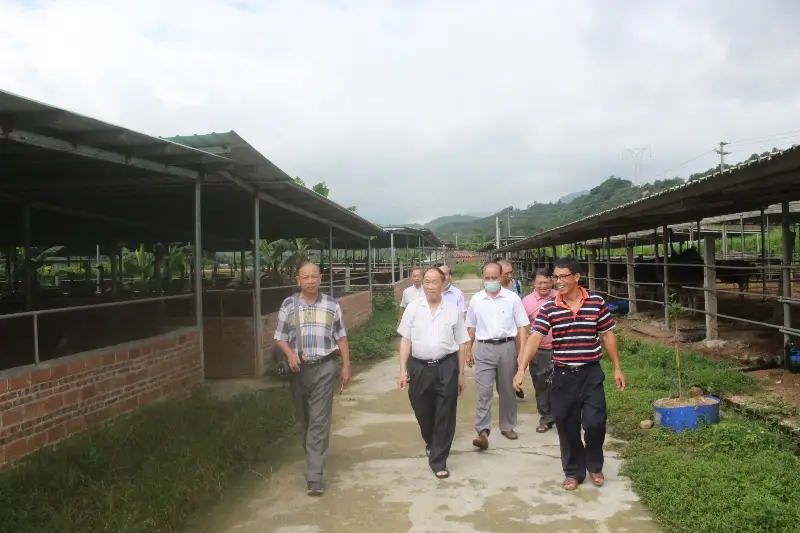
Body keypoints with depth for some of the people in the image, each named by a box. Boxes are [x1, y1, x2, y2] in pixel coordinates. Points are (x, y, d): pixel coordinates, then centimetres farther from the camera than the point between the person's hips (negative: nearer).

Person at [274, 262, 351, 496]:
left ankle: (314, 476, -7)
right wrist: (290, 354, -14)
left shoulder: (331, 305, 1)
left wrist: (346, 366, 4)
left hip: (324, 368, -2)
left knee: (319, 422, -7)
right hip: (299, 369, 2)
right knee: (305, 420, 15)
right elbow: (280, 337, 5)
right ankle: (314, 457, 37)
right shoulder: (288, 305, 2)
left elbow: (341, 337, 7)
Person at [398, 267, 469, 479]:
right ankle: (431, 443, 46)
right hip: (419, 367, 1)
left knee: (445, 416, 2)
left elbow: (461, 344, 7)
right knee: (422, 413, 15)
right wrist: (403, 370, 0)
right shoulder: (413, 308, 2)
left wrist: (461, 374, 7)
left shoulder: (453, 311, 2)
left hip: (446, 368, -1)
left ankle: (438, 460, 16)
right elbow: (406, 340, 4)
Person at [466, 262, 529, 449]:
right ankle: (482, 432, -11)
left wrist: (522, 352, -4)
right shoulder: (475, 300, 5)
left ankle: (507, 426, 26)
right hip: (484, 349, 0)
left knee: (507, 390, 11)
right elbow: (471, 328, 13)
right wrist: (468, 351, 13)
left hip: (507, 347, 0)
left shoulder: (512, 298, 0)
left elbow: (521, 326, 2)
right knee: (484, 391, -8)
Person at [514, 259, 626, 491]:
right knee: (567, 426, 8)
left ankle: (594, 466, 26)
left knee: (595, 423, -1)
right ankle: (573, 472, 26)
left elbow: (608, 336, 5)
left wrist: (617, 368, 6)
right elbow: (534, 338, -14)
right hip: (563, 375, 0)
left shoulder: (597, 302, -3)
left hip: (591, 373, 0)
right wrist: (521, 369, -26)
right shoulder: (548, 308, -6)